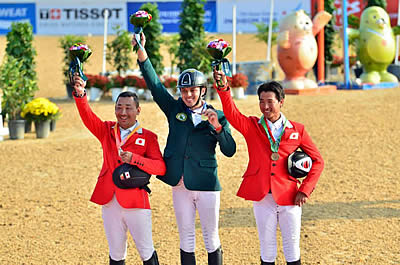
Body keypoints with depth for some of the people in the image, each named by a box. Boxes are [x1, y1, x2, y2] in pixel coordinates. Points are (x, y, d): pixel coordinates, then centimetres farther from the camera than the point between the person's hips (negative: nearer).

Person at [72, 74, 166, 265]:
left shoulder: (147, 137, 1)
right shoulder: (107, 131, 11)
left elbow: (161, 167, -10)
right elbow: (88, 117, -7)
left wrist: (135, 159, -24)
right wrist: (80, 94, -26)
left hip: (135, 202, -3)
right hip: (110, 201, 3)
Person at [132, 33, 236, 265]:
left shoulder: (218, 116, 1)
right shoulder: (175, 109, 5)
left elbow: (230, 151, -6)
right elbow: (154, 83, -3)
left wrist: (217, 126, -20)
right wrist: (141, 52, -14)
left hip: (207, 185, -2)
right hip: (180, 185, 2)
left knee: (211, 238, 5)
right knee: (186, 239, 8)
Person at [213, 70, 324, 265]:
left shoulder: (297, 130, 4)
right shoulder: (252, 126, 5)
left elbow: (317, 161, 7)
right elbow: (232, 114, -14)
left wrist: (305, 190, -4)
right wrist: (224, 88, -32)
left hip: (289, 198, 0)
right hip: (262, 197, 0)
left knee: (292, 247, 6)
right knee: (266, 247, 8)